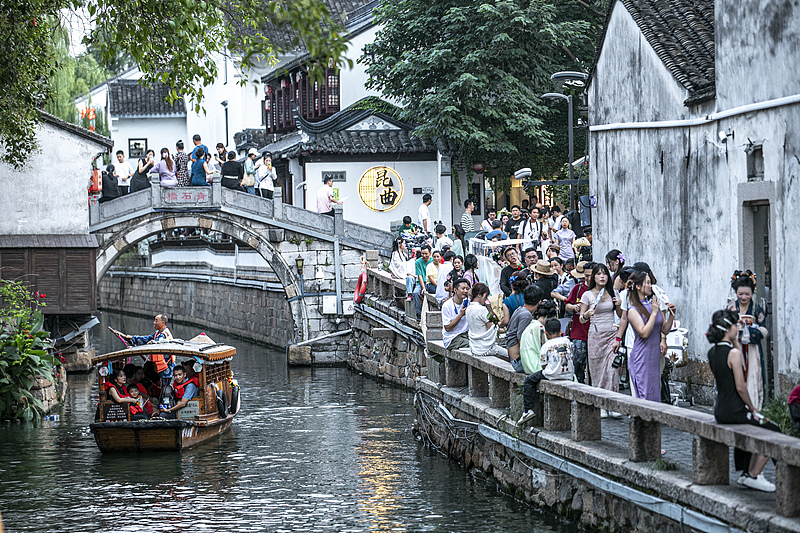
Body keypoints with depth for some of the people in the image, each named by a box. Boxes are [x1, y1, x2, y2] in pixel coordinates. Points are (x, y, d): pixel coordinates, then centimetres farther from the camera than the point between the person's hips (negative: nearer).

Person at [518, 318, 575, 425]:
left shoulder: (546, 346, -3)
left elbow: (544, 366, 0)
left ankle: (528, 410, 1)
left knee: (528, 381, 10)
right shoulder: (567, 342, 10)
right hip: (569, 375, 5)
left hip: (553, 375, -5)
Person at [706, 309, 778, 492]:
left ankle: (747, 473, 28)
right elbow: (740, 387, -20)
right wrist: (753, 409, -7)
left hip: (720, 411, 9)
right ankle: (753, 476, 5)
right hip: (734, 412, -9)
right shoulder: (733, 353, -19)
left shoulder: (712, 352, 7)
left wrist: (736, 342, 14)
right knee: (773, 432, 4)